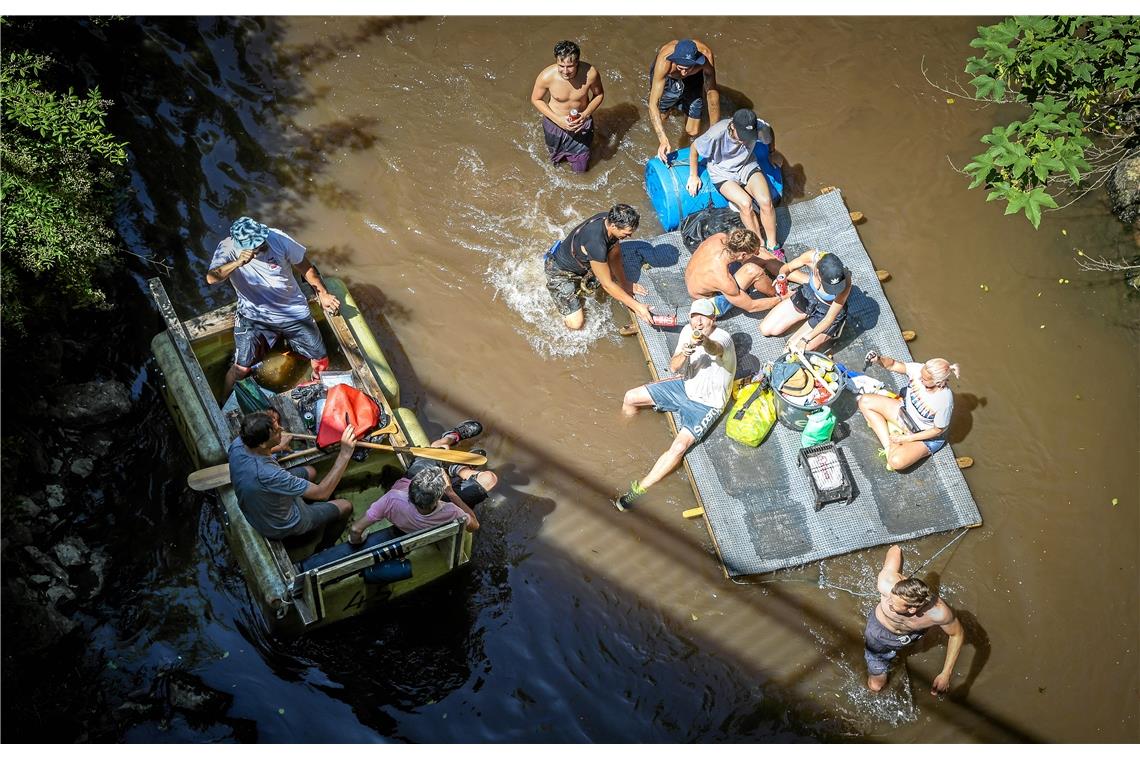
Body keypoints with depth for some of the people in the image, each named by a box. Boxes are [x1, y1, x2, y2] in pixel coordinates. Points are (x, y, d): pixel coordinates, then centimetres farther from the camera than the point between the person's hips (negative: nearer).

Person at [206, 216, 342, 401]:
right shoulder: (228, 248, -20)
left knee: (320, 360, 4)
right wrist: (238, 263, -50)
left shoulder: (278, 238, -17)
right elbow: (211, 278, -36)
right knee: (241, 368, -12)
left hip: (294, 311, 2)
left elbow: (306, 267, -2)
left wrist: (323, 294, -6)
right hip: (254, 316, -2)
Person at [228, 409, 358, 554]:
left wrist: (276, 447, 5)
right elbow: (322, 493, -36)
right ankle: (324, 550, 36)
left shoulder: (237, 444, -24)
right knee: (345, 506, 10)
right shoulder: (268, 475, -46)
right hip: (279, 526, -7)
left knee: (310, 471, 24)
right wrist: (345, 454, -38)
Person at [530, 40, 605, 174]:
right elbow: (535, 99, -13)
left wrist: (586, 114, -24)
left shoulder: (590, 73, -30)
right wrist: (557, 119, -24)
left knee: (580, 169, 19)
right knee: (556, 161, 26)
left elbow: (599, 94, -9)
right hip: (555, 122, 0)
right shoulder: (546, 76, -32)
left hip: (581, 123, 1)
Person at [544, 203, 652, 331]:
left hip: (583, 262, 8)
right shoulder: (596, 244, -42)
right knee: (575, 324, -12)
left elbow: (614, 257, -3)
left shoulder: (611, 219, -19)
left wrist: (625, 284, -7)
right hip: (560, 271, -8)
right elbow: (607, 285, -33)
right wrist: (636, 306, -31)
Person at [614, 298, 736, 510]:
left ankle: (638, 490, -18)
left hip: (706, 404, -7)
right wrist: (684, 355, -33)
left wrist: (703, 341, -76)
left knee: (679, 447, -26)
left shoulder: (722, 338, -25)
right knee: (630, 397, 4)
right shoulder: (688, 332, -5)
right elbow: (673, 367, -9)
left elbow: (714, 349, -51)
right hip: (685, 387, 7)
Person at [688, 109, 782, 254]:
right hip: (722, 172, -3)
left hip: (747, 165, 3)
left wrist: (773, 153, 19)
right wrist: (693, 176, -5)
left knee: (766, 201, -22)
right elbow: (694, 148, -13)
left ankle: (772, 246, -3)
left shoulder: (760, 127, -24)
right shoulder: (717, 134, -32)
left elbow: (769, 132, 3)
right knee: (745, 203, -27)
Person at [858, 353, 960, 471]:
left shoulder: (945, 401, -35)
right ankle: (889, 447, -5)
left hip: (926, 435, -7)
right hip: (906, 412, 7)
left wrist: (907, 438, -19)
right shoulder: (918, 370, -24)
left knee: (896, 462, -32)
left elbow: (938, 430, -22)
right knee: (865, 401, -6)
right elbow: (893, 365, -17)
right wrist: (879, 359, -40)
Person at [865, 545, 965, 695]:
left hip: (910, 635, 1)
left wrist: (946, 675, -21)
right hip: (880, 630, -1)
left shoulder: (939, 612, -43)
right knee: (876, 686, 14)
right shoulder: (887, 583, -45)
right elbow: (896, 549, -25)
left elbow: (958, 634, -19)